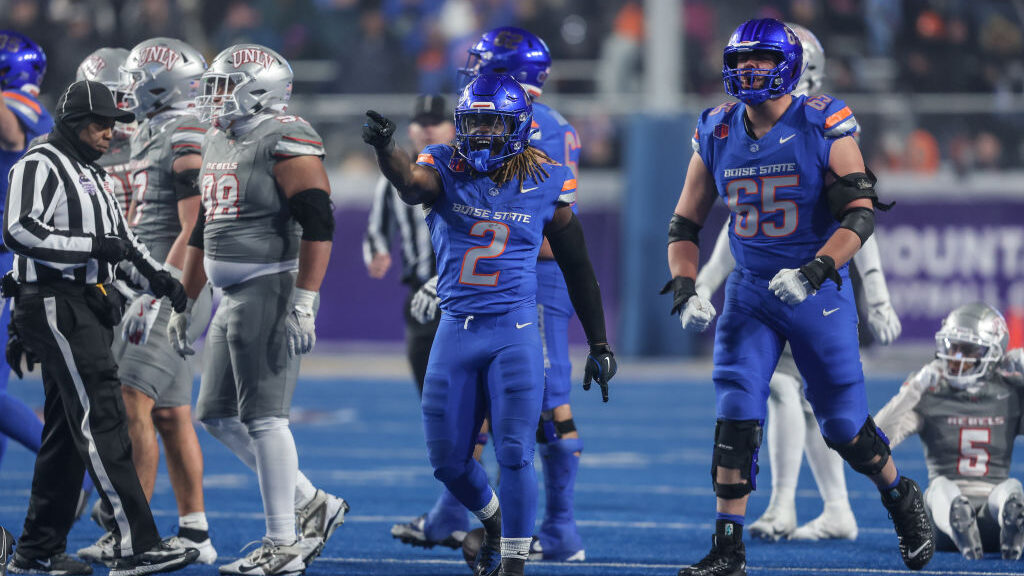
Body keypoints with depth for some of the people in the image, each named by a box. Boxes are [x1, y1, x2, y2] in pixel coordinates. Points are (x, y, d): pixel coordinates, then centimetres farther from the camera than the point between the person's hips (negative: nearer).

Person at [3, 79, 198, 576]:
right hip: (56, 306, -10)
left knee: (68, 431, 11)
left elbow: (121, 239, 32)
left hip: (90, 308, 10)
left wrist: (158, 277, 17)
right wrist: (91, 247, -21)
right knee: (102, 420, -16)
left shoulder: (94, 176, 23)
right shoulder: (40, 166, -8)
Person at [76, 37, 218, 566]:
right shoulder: (149, 139, 17)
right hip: (153, 286, 10)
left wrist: (157, 297, -22)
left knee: (133, 404, -12)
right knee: (171, 414, 9)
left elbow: (195, 230, -19)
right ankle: (194, 533, 12)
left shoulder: (189, 143, -14)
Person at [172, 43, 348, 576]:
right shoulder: (218, 143, 16)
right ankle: (313, 506, 19)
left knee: (264, 416, -7)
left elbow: (318, 226, -19)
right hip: (233, 300, 10)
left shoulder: (284, 142, -13)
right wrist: (183, 303, 24)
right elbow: (202, 231, 25)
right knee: (217, 416, 11)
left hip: (270, 293, -10)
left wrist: (304, 305, -24)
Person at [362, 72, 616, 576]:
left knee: (513, 453, -10)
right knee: (448, 460, 6)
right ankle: (494, 520, 35)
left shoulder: (545, 183, 1)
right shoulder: (445, 169, 0)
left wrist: (599, 343, 12)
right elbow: (411, 184, -26)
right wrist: (385, 150, -49)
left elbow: (577, 268, 9)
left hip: (514, 332, -2)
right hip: (454, 331, 2)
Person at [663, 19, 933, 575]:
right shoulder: (717, 134, 1)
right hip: (750, 292, 3)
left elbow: (860, 215, -16)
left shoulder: (824, 127, -11)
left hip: (818, 292, -3)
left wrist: (813, 272, -29)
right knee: (736, 418, -9)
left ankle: (901, 498, 32)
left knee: (843, 424, 3)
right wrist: (684, 289, -8)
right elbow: (684, 224, 8)